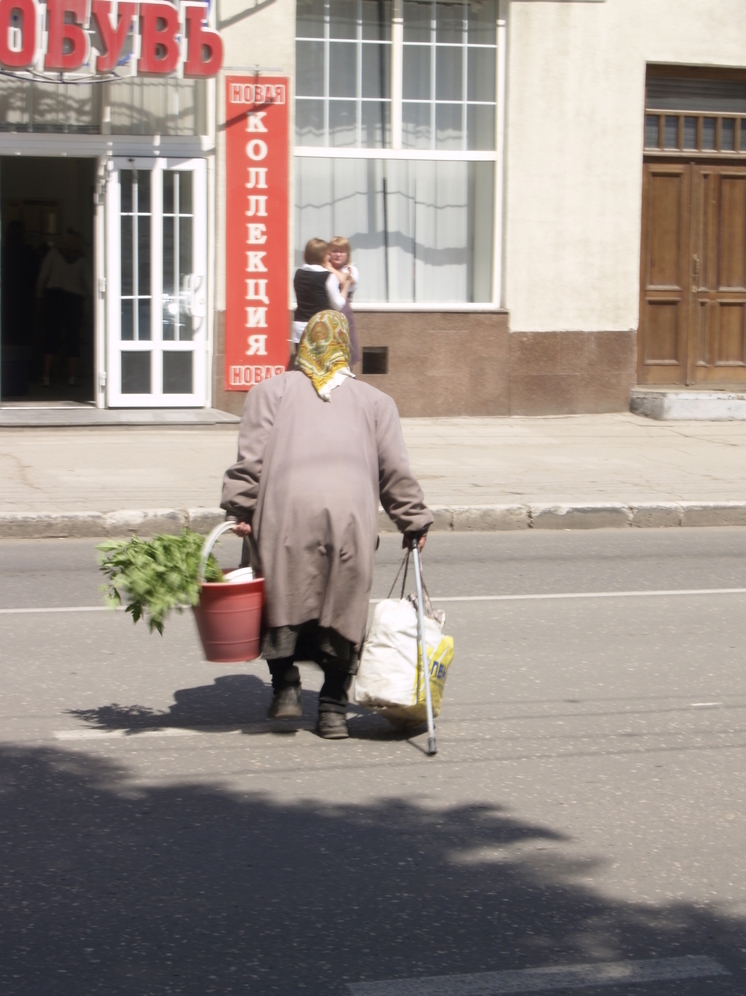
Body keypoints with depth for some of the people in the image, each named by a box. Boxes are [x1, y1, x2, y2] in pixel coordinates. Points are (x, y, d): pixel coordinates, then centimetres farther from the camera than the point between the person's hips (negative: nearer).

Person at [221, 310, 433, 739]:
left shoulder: (271, 390, 21)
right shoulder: (374, 399, 26)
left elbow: (251, 458, 8)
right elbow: (395, 469, 18)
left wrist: (240, 510, 6)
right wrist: (414, 521, 22)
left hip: (286, 506, -1)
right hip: (352, 507, 1)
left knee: (284, 594, 12)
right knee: (344, 603, 6)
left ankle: (286, 685, 5)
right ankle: (334, 709, 7)